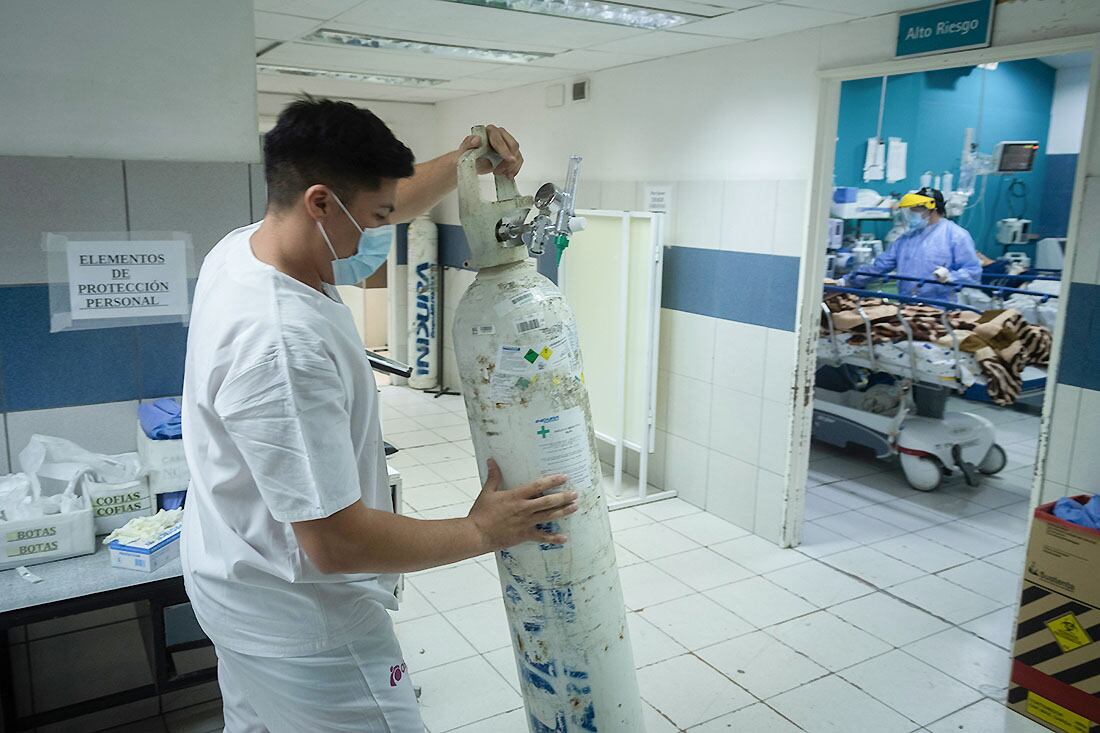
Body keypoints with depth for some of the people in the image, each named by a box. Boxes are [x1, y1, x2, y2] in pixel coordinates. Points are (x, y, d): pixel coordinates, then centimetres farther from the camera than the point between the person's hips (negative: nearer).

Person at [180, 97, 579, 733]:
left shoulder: (243, 247, -6)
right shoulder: (282, 347, -35)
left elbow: (392, 203, 10)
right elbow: (336, 542, -31)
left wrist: (464, 161, -6)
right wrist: (483, 531, -19)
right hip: (300, 626, -9)